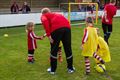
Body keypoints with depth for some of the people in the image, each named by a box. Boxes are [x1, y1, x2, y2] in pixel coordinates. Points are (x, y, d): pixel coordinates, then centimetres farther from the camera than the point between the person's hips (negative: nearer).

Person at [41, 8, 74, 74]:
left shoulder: (43, 16, 21)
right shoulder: (55, 14, 38)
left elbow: (45, 21, -5)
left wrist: (48, 35, -8)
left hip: (56, 28, -5)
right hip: (67, 26, 5)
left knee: (54, 49, 10)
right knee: (68, 48, 15)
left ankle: (53, 69, 21)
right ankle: (70, 68, 27)